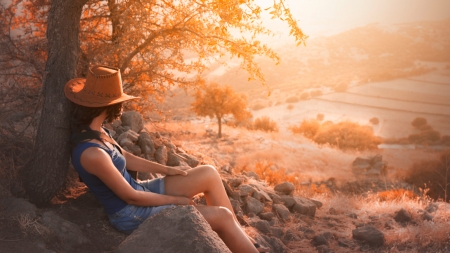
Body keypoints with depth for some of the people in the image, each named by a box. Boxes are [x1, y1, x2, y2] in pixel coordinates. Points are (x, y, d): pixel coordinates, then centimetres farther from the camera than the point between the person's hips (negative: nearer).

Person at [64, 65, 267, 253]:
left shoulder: (94, 131, -4)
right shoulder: (92, 153, -31)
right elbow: (130, 197, -23)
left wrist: (167, 169, 8)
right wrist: (175, 200, -10)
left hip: (140, 193, 9)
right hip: (133, 214, -9)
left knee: (209, 174, 5)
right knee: (222, 216, -10)